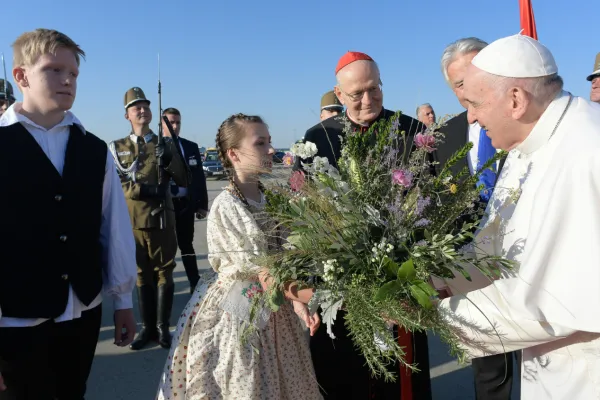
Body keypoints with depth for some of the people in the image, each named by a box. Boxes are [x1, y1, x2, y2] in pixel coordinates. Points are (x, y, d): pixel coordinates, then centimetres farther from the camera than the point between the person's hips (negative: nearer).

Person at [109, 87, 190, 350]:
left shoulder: (166, 144, 6)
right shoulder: (116, 148, 7)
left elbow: (184, 181, 2)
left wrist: (170, 159, -15)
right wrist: (141, 190, -17)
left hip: (162, 219, 0)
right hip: (132, 220, 1)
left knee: (164, 272, 5)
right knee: (142, 274, 10)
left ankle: (163, 327, 16)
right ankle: (147, 327, 20)